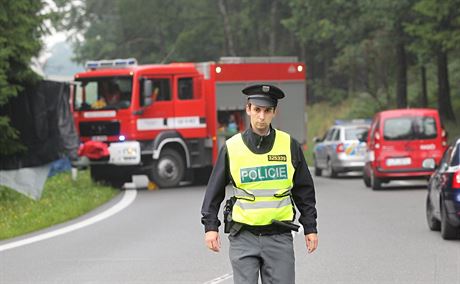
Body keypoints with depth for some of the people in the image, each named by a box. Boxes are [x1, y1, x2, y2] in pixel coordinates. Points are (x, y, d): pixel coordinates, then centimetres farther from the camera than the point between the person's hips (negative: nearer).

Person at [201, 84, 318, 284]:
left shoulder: (289, 145, 4)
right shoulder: (232, 148, 1)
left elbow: (304, 191, 11)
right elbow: (214, 191, 7)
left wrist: (310, 228, 9)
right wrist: (210, 226, -1)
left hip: (279, 237, 1)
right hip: (243, 237, -1)